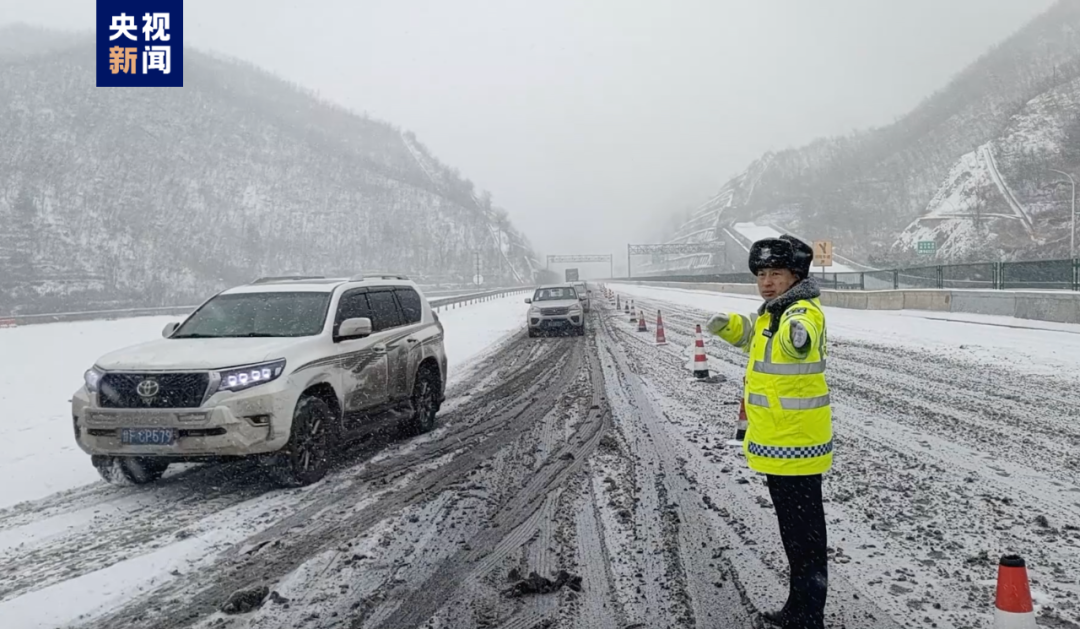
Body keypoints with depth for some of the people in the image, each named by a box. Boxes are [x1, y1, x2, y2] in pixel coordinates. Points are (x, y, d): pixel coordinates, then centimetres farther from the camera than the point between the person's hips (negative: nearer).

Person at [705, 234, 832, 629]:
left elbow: (800, 329, -45)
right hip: (777, 441, 10)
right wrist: (726, 325, 11)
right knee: (792, 528, 21)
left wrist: (798, 335, -68)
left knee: (804, 532, -1)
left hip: (796, 444, -10)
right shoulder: (772, 312, 10)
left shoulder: (803, 310, -20)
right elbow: (750, 333, 32)